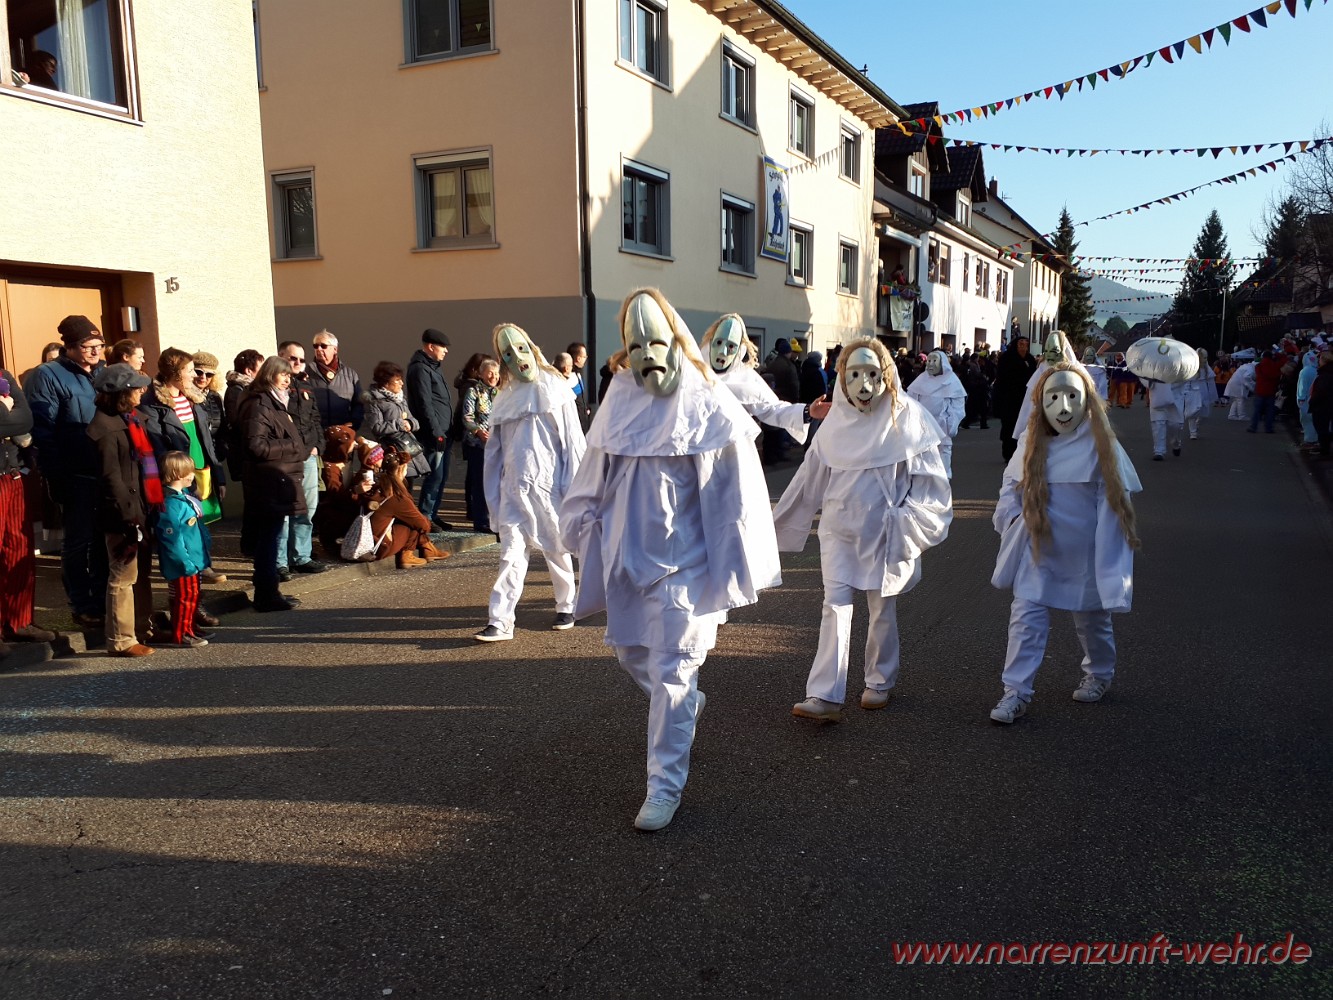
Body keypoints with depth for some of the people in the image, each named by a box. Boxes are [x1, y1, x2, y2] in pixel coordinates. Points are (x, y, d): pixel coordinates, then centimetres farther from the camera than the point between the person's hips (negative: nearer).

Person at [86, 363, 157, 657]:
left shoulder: (129, 419, 14)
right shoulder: (106, 426, -14)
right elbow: (112, 476, -18)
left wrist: (150, 507, 16)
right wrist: (128, 516, -20)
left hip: (142, 508, 9)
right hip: (124, 513, -9)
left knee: (142, 573, 17)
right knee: (124, 577, -2)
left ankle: (143, 629, 28)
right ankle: (121, 640, 7)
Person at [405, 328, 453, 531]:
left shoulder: (432, 367, 21)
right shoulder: (420, 369, -10)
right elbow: (424, 404, -17)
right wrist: (437, 432, -19)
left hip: (442, 433, 10)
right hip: (433, 434, -10)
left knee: (441, 476, 12)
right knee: (434, 476, -10)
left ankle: (433, 515, 19)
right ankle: (424, 517, -5)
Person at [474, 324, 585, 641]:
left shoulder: (555, 390, -2)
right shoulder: (504, 398, 11)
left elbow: (573, 440, -3)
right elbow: (495, 449, 14)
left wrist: (572, 487, -7)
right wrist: (494, 494, 11)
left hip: (548, 485, -3)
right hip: (514, 488, 3)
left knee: (557, 549, 11)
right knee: (511, 552, -4)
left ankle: (566, 606, 29)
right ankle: (500, 621, -6)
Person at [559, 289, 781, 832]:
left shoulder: (708, 406, -10)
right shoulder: (620, 401, 3)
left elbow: (736, 493, -9)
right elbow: (596, 476, 11)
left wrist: (738, 564, -9)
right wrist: (585, 528, 10)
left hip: (683, 557, -5)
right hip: (627, 553, 6)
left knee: (671, 669, -2)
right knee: (629, 650, 19)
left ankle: (666, 783, 10)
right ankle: (683, 706, 48)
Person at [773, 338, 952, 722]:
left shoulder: (905, 417, -7)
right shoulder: (836, 422, 2)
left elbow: (929, 478, -5)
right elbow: (810, 477, 9)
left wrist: (907, 523, -13)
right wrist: (779, 522, 13)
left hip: (885, 533, -2)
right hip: (840, 528, 2)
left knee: (883, 608, 11)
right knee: (835, 606, -4)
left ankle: (880, 681, 31)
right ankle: (825, 695, -6)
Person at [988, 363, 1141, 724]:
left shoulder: (1100, 445, -13)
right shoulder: (1032, 442, -3)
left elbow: (1113, 501, -9)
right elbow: (1011, 485, 11)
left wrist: (1108, 554, -13)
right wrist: (1012, 518, -5)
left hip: (1085, 555, -2)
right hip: (1039, 551, 2)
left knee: (1092, 619, 18)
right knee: (1026, 620, -4)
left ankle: (1100, 673, 44)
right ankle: (1016, 692, 2)